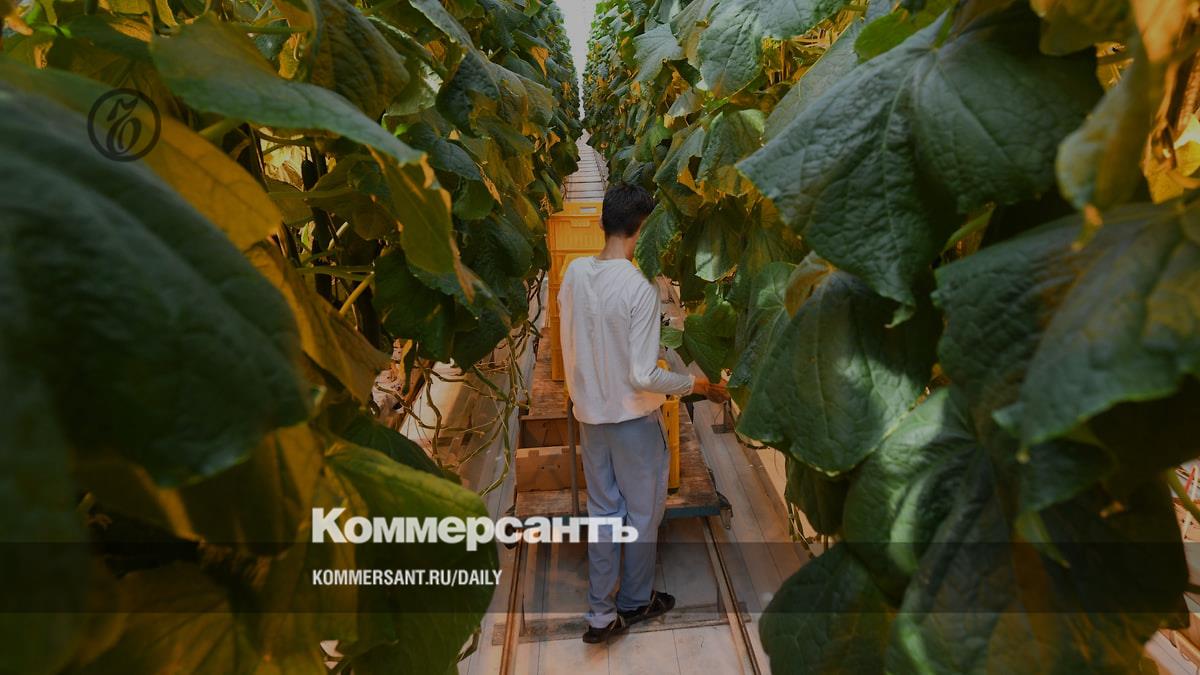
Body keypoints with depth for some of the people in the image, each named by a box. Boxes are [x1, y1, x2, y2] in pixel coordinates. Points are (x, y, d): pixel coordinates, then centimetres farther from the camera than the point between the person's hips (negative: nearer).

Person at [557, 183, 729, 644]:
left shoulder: (573, 273, -5)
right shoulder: (640, 287, -24)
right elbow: (644, 377, -24)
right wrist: (697, 385, -10)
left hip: (589, 412, 6)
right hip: (633, 417, -6)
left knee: (603, 509, 17)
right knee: (644, 512, 16)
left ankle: (602, 613, 25)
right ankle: (636, 601, 34)